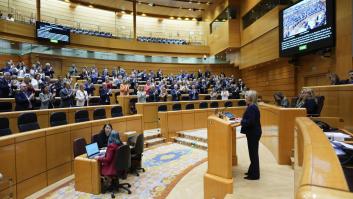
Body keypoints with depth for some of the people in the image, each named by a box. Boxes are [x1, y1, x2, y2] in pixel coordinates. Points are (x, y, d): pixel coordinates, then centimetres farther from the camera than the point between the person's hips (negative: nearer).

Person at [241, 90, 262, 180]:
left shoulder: (252, 108, -22)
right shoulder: (252, 106, 10)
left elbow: (250, 122, -27)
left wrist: (241, 121, -14)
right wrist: (242, 119, 3)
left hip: (253, 133, -10)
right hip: (253, 132, 10)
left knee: (253, 153, 1)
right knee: (253, 152, 19)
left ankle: (254, 174, 14)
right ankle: (252, 171, 33)